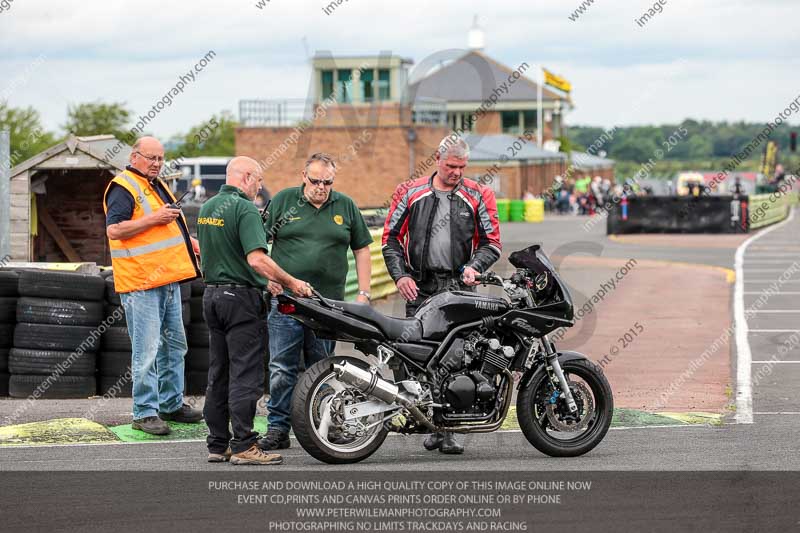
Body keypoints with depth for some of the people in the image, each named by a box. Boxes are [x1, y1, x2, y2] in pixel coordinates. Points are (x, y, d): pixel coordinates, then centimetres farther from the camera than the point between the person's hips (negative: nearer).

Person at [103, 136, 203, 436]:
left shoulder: (157, 186, 19)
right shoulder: (124, 188, -11)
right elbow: (114, 229, -23)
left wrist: (191, 242, 22)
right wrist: (154, 219, -23)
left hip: (168, 279, 10)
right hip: (141, 283, -10)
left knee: (174, 345, 16)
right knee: (146, 351, -9)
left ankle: (172, 403, 26)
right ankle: (144, 413, -5)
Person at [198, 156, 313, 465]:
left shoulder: (207, 208, 12)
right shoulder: (245, 209, -15)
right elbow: (257, 259, -25)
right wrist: (291, 283, -16)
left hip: (212, 294, 9)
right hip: (242, 297, -9)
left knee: (219, 375, 11)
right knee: (246, 376, -6)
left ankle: (218, 444, 14)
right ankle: (243, 446, -7)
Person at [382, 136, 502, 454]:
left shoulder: (478, 197, 9)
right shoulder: (410, 193, 10)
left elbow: (492, 241, 10)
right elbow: (391, 237, 12)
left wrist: (474, 267, -8)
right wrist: (400, 275, 0)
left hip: (459, 287, -1)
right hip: (419, 288, 1)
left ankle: (447, 430, -8)